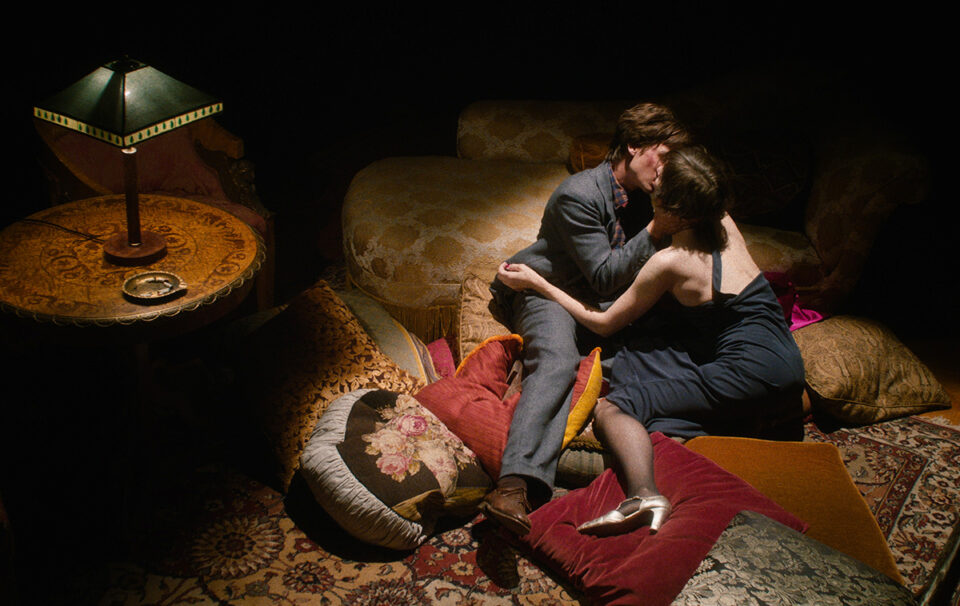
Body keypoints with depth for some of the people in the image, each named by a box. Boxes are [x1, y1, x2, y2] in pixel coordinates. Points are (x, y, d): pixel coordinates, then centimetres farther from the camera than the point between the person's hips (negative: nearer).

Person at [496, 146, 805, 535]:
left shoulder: (672, 262, -11)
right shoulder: (725, 225, 7)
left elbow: (603, 323, 2)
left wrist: (536, 283, 7)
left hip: (751, 376, -9)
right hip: (787, 373, 9)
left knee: (611, 408, -19)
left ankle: (645, 493, -44)